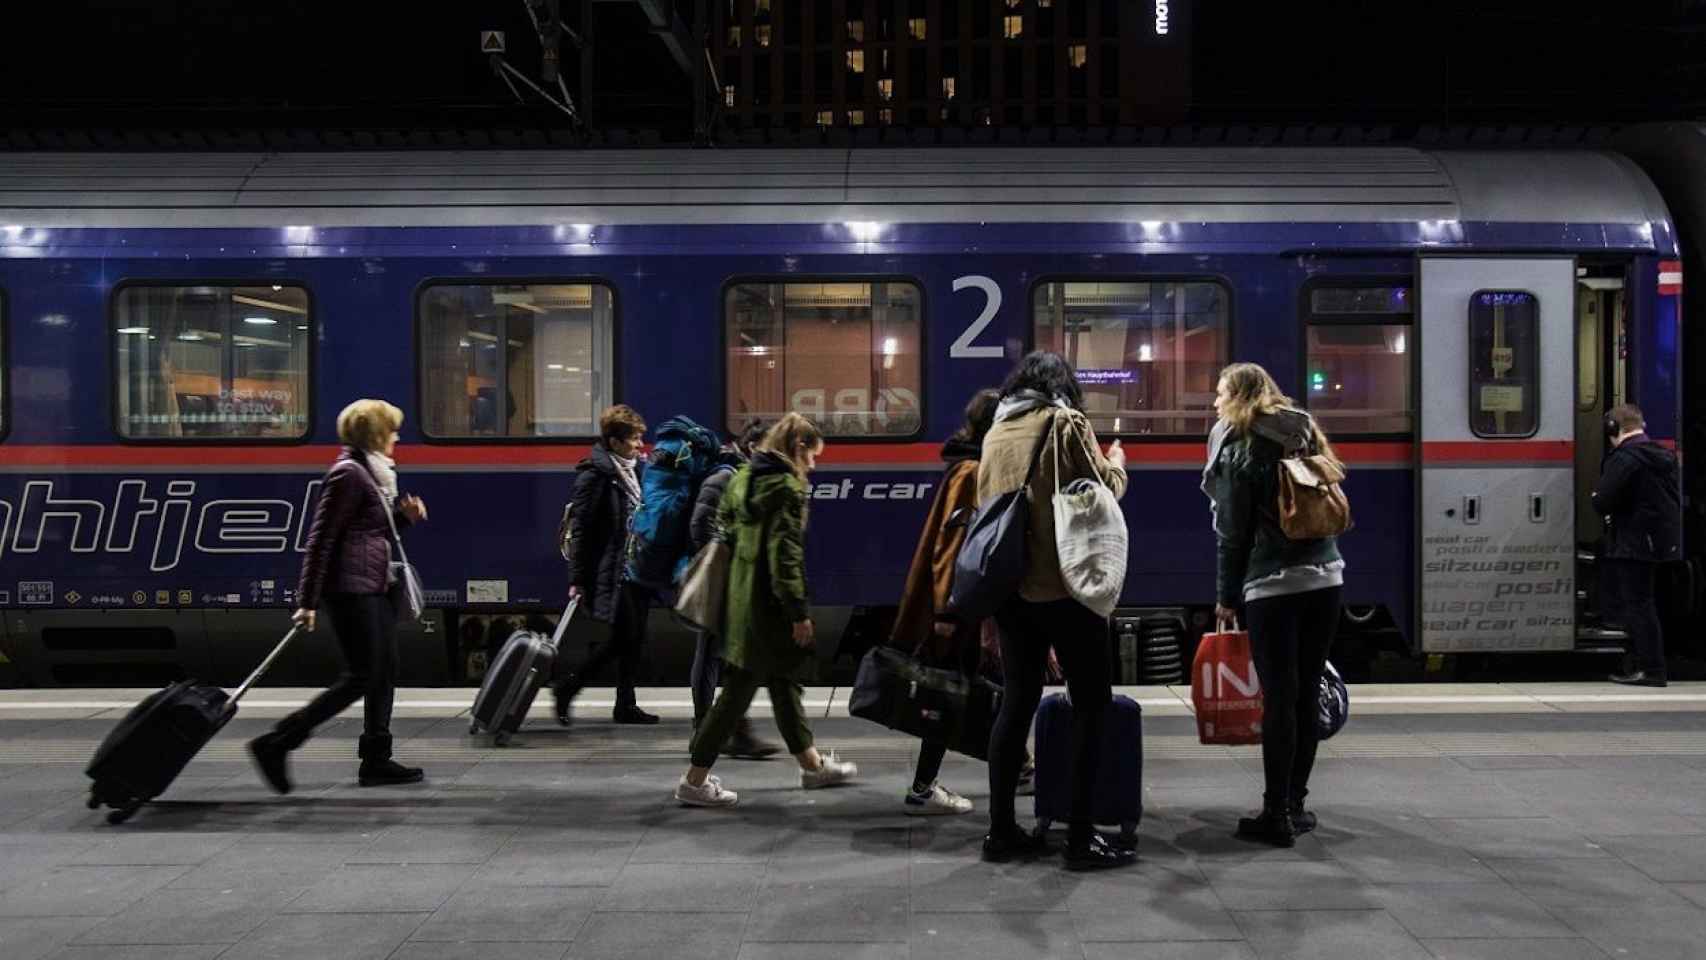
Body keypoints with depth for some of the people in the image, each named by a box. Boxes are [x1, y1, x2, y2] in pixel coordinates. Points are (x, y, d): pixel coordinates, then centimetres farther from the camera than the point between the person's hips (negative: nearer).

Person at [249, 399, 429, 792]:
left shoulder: (372, 472, 17)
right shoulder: (348, 474, -13)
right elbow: (321, 539, -17)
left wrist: (405, 516, 7)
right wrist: (308, 602, -20)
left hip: (374, 587, 10)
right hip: (352, 588, -10)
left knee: (385, 672, 10)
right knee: (361, 677, -9)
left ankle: (376, 760, 16)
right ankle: (275, 744, -4)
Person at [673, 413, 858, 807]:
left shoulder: (744, 477, 11)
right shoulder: (787, 486, -15)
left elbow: (724, 527, 15)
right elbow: (785, 553, -20)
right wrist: (799, 611, -18)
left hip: (739, 594, 10)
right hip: (768, 602, -10)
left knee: (784, 679, 20)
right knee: (739, 689, -3)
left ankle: (811, 764, 34)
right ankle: (694, 781, 1)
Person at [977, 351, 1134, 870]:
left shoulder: (995, 433, 12)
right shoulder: (1066, 423, -6)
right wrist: (1116, 462, 18)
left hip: (1009, 585, 6)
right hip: (1063, 584, -6)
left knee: (1018, 700, 13)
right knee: (1091, 702, 2)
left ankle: (1001, 830, 13)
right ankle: (1081, 837, -1)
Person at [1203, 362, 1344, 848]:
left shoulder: (1239, 447, -3)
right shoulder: (1306, 435, 15)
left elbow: (1234, 533, -4)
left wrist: (1226, 597, 4)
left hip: (1273, 586, -6)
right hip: (1325, 577, 6)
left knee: (1279, 700, -5)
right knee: (1306, 697, 10)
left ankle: (1277, 814, -2)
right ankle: (1295, 803, 16)